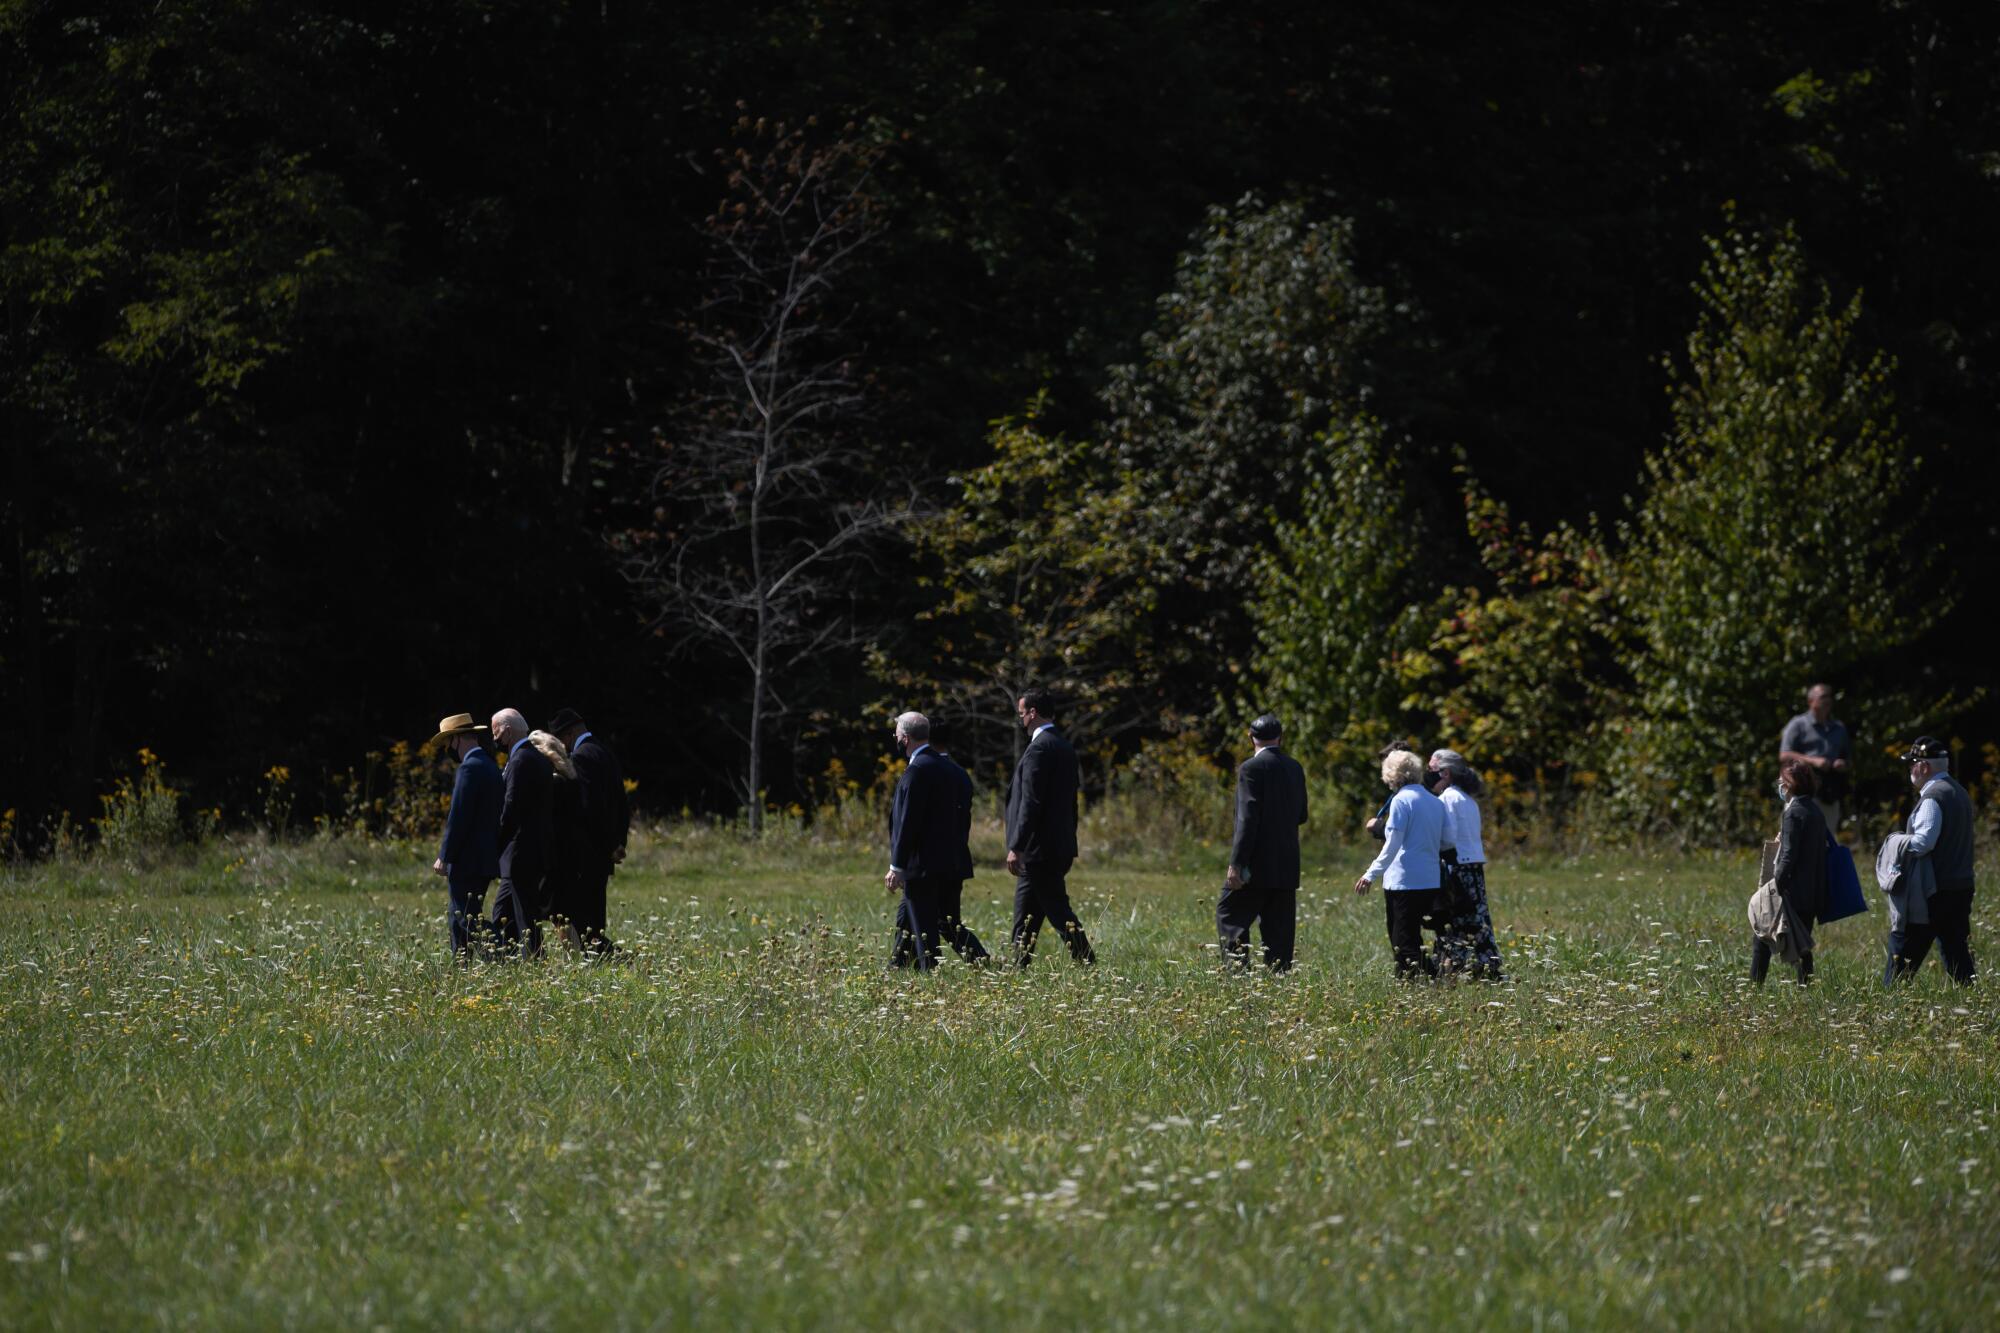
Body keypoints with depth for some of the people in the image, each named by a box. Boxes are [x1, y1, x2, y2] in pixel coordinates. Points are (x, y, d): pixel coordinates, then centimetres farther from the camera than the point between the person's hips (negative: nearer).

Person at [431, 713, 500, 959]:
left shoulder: (469, 768, -14)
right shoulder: (491, 766, 16)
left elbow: (458, 816, -18)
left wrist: (444, 857, -13)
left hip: (466, 862, -10)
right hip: (486, 859, 10)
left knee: (461, 921, -7)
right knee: (457, 919, 13)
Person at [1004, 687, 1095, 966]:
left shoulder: (1039, 748, -15)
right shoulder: (1065, 748, 14)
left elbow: (1030, 802, -20)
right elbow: (1070, 803, 19)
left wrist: (1016, 847, -20)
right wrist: (1070, 847, 23)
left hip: (1039, 849, -10)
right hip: (1060, 847, 10)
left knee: (1058, 911, -9)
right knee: (1025, 915, 14)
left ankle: (1087, 963, -12)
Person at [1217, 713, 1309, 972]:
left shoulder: (1252, 768, -10)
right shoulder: (1295, 768, 10)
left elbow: (1248, 819, -17)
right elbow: (1301, 816, 16)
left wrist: (1236, 863, -17)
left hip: (1257, 863, -6)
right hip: (1287, 865, 6)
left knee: (1230, 914, -1)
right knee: (1279, 928, 8)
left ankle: (1237, 966, -13)